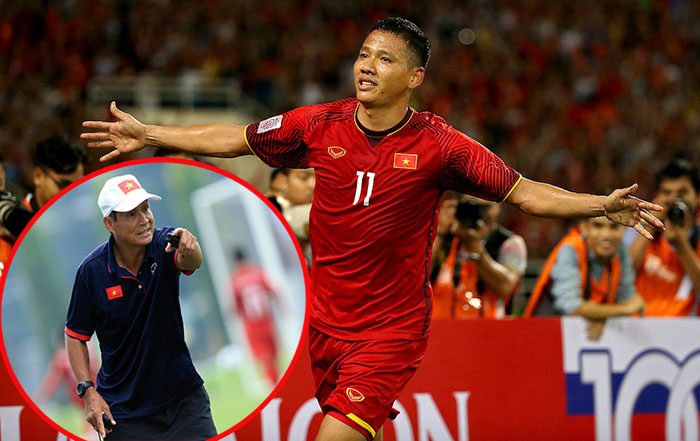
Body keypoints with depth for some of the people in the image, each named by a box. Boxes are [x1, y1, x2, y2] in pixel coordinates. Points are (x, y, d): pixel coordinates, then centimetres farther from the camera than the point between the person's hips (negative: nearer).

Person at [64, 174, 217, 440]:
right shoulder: (91, 271, -11)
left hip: (183, 397, 1)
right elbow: (75, 336, -2)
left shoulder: (164, 244, -9)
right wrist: (88, 391, -13)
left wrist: (190, 251, -56)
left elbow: (190, 262, -32)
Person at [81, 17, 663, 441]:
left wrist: (602, 206, -21)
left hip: (393, 328, -4)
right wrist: (150, 136, 11)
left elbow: (524, 192, -8)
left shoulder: (439, 145, -11)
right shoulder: (320, 125, -2)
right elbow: (237, 139, 11)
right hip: (327, 319, 4)